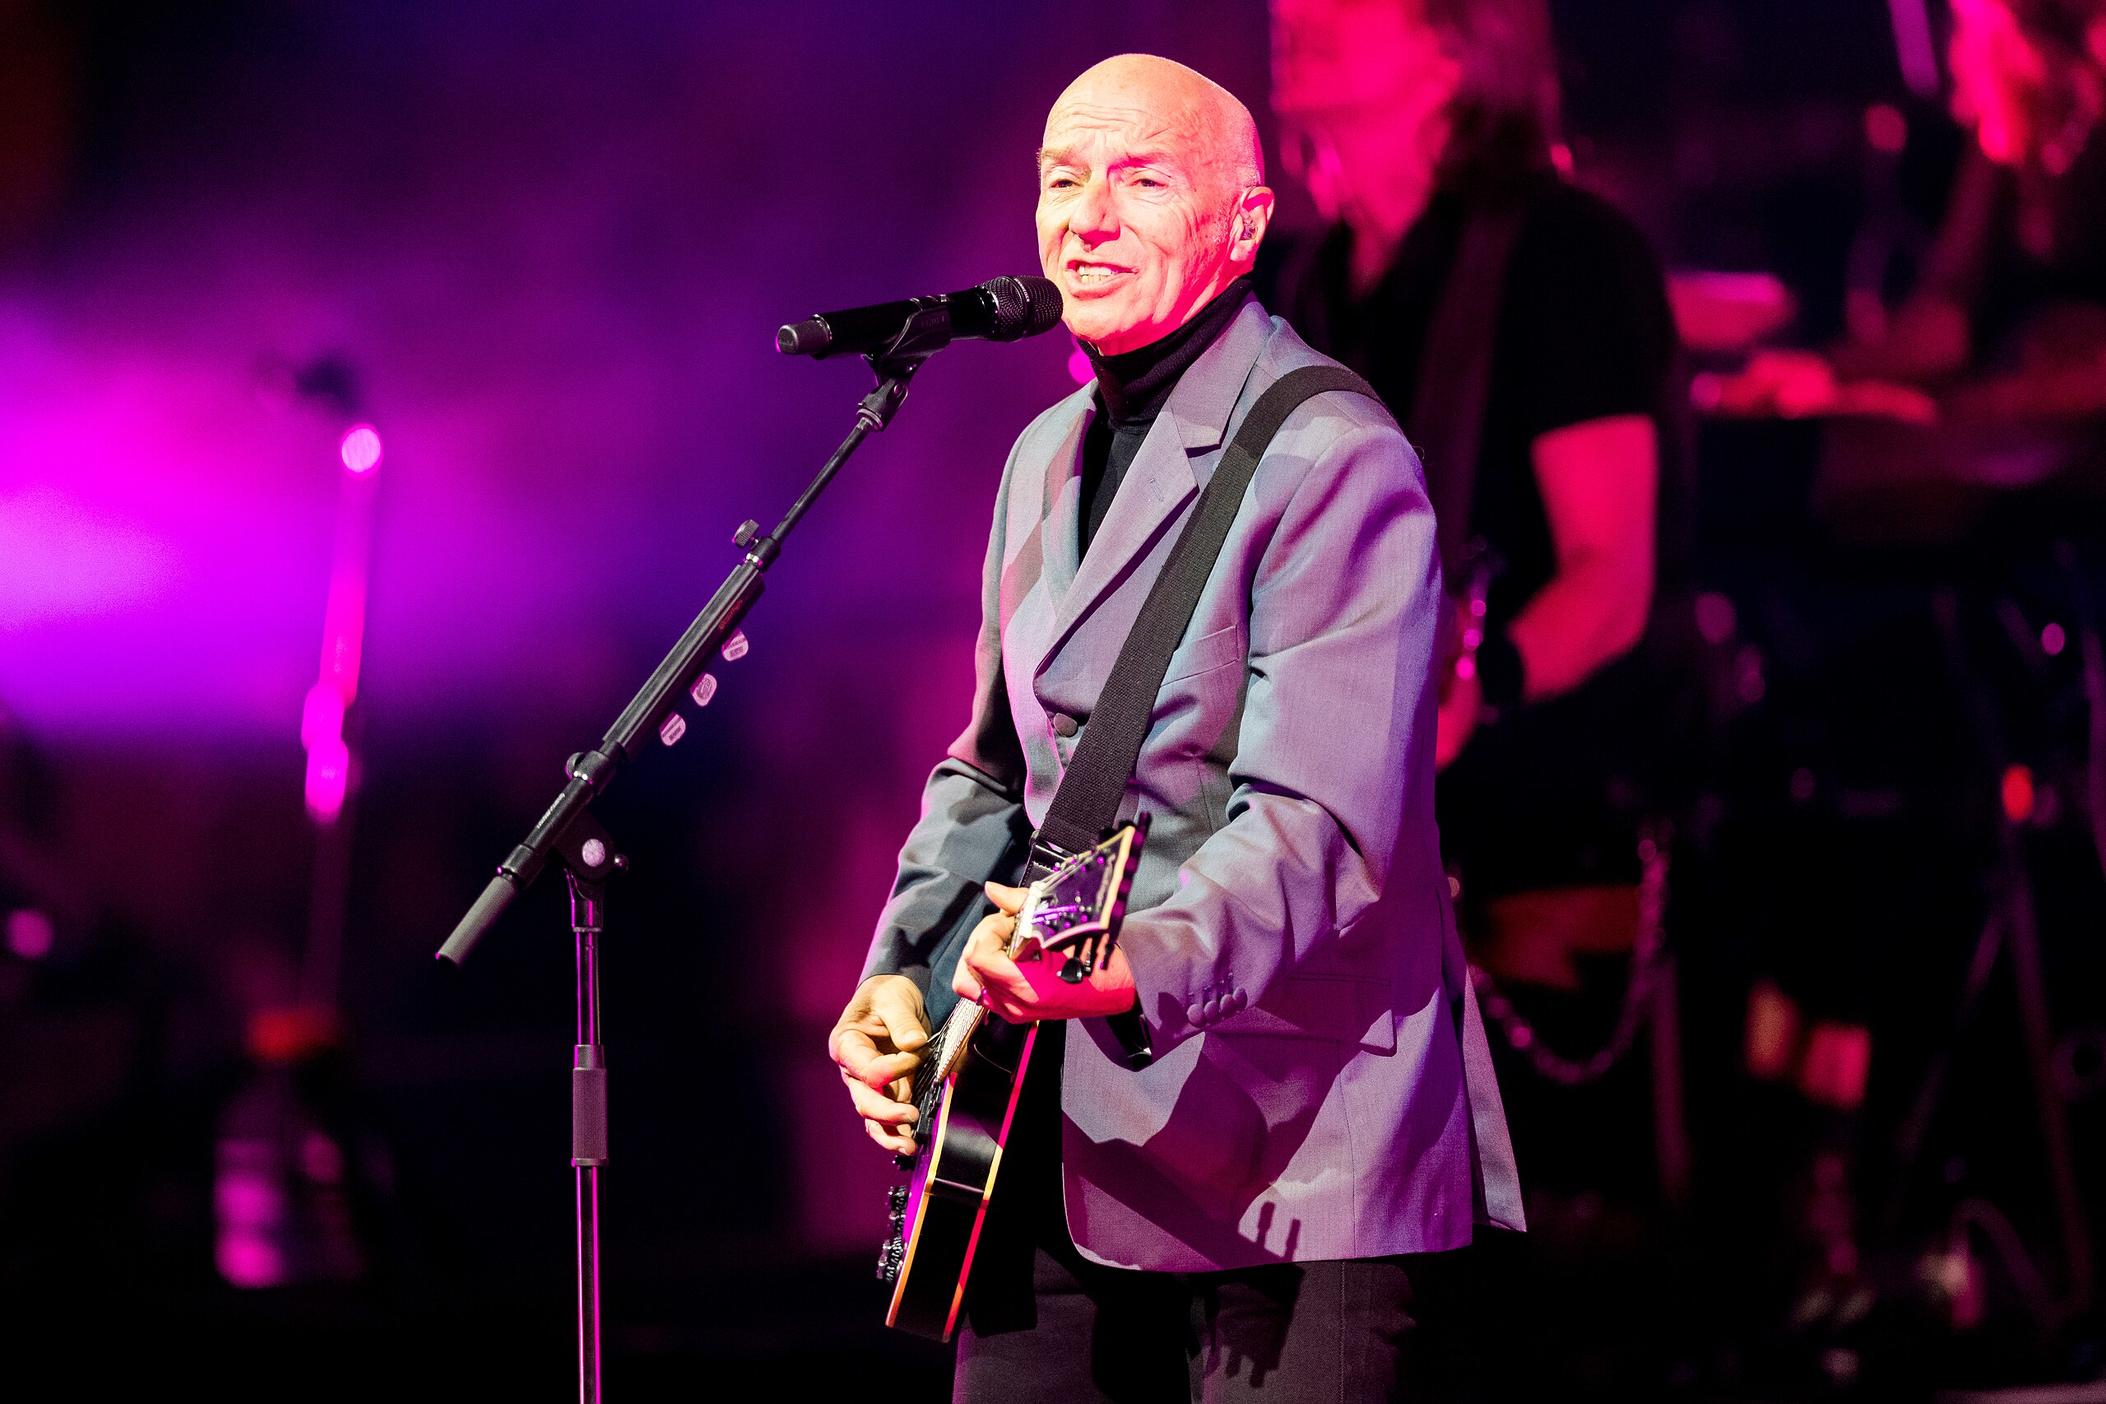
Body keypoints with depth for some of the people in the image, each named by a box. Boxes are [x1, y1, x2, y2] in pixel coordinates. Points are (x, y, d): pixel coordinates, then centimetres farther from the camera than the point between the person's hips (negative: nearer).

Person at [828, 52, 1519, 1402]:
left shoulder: (1332, 463, -14)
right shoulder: (1048, 457, 14)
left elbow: (1323, 827, -23)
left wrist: (1132, 966, -39)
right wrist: (902, 973, 10)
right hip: (1071, 1155, 8)